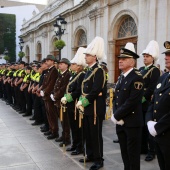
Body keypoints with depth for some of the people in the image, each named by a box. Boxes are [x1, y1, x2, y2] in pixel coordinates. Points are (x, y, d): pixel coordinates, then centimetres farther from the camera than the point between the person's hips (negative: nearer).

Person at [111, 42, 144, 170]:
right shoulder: (121, 78, 12)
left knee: (133, 153, 5)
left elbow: (132, 101, -21)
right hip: (120, 121, 8)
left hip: (132, 122, -8)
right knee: (124, 152, 16)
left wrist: (116, 116, -16)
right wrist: (116, 115, -3)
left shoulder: (137, 78, -14)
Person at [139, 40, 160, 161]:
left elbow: (152, 88, -17)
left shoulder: (155, 70, -7)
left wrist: (142, 98, -18)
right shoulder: (141, 69, 16)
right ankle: (143, 148, 25)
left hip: (148, 104, -7)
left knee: (149, 127, 0)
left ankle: (151, 151, 9)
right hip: (139, 104, 7)